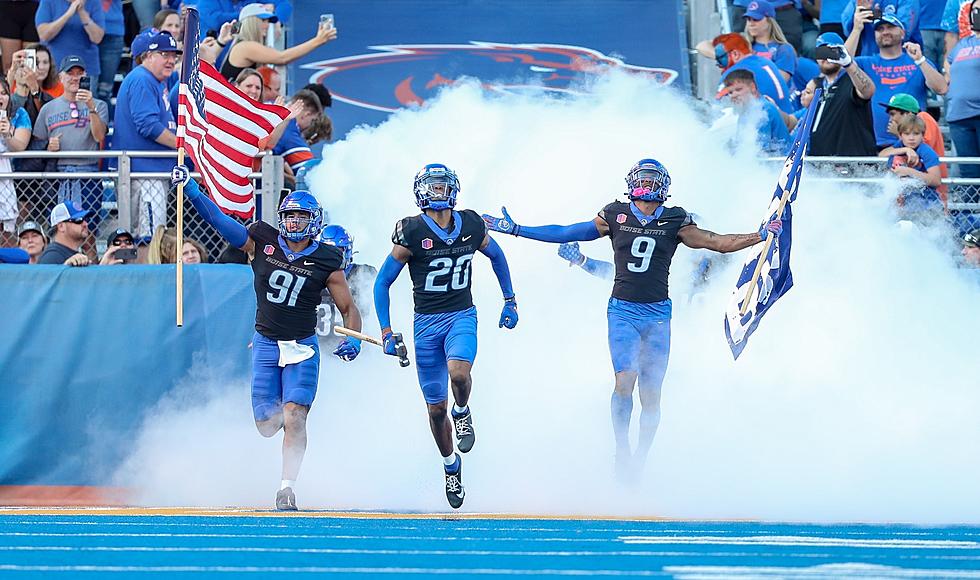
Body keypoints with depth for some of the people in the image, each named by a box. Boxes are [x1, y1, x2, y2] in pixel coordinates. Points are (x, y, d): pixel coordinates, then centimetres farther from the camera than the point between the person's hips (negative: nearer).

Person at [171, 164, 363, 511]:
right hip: (265, 345, 2)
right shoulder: (263, 242, -1)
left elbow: (349, 309, 2)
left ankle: (287, 487, -12)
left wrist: (353, 340, -15)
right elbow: (219, 220, -4)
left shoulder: (326, 262, -3)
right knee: (267, 426, 6)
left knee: (293, 420, -16)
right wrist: (191, 190, -15)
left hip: (302, 349, -2)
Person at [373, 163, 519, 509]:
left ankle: (462, 412, 1)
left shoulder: (471, 226, -2)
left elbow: (496, 256, 20)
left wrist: (510, 302, 19)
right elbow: (383, 282, -4)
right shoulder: (412, 233, -10)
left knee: (458, 371, -32)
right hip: (426, 323, 0)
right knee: (435, 407, 4)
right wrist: (387, 333, -8)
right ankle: (451, 465, 27)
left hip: (461, 316, 0)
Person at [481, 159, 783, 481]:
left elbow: (720, 243, 7)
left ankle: (641, 457, 14)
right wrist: (514, 229, 7)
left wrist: (760, 235, -4)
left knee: (651, 395, -1)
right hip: (623, 310, -1)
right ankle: (622, 450, -4)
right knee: (625, 380, -19)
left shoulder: (675, 222, 5)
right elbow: (564, 233, 9)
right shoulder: (615, 217, 4)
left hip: (658, 314, 1)